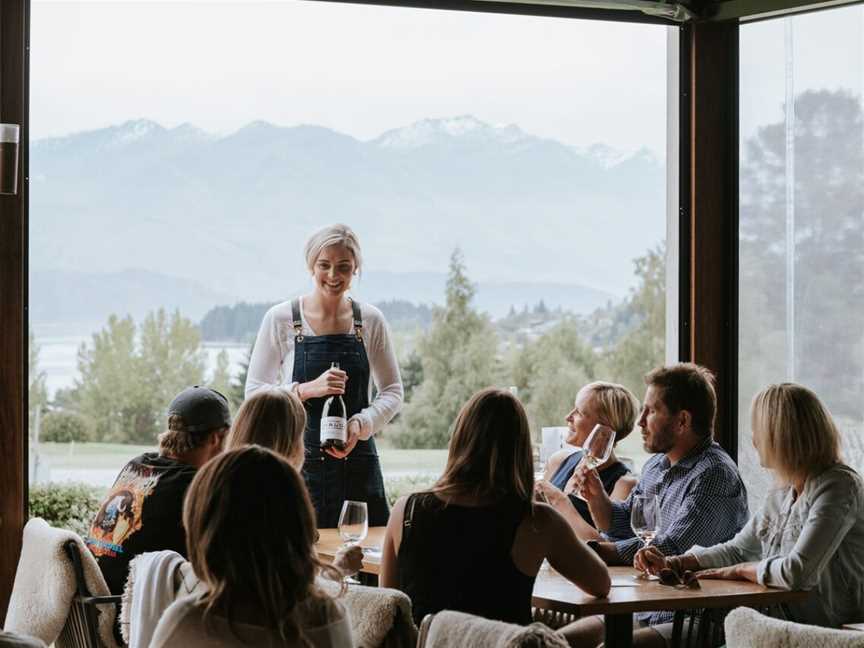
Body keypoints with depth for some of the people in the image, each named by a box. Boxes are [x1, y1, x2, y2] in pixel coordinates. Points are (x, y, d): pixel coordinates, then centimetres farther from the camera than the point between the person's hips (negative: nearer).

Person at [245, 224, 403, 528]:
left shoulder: (371, 320, 5)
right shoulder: (281, 319, -2)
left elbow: (393, 391, 9)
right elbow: (254, 392, -2)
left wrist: (360, 424, -9)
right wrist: (307, 390, -17)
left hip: (358, 463, 2)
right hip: (301, 464, -2)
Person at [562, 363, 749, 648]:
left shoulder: (714, 475, -17)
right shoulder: (656, 465, 13)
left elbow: (668, 551, -23)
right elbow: (622, 526, 25)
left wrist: (591, 551, -17)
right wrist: (597, 496, 4)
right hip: (641, 610, 9)